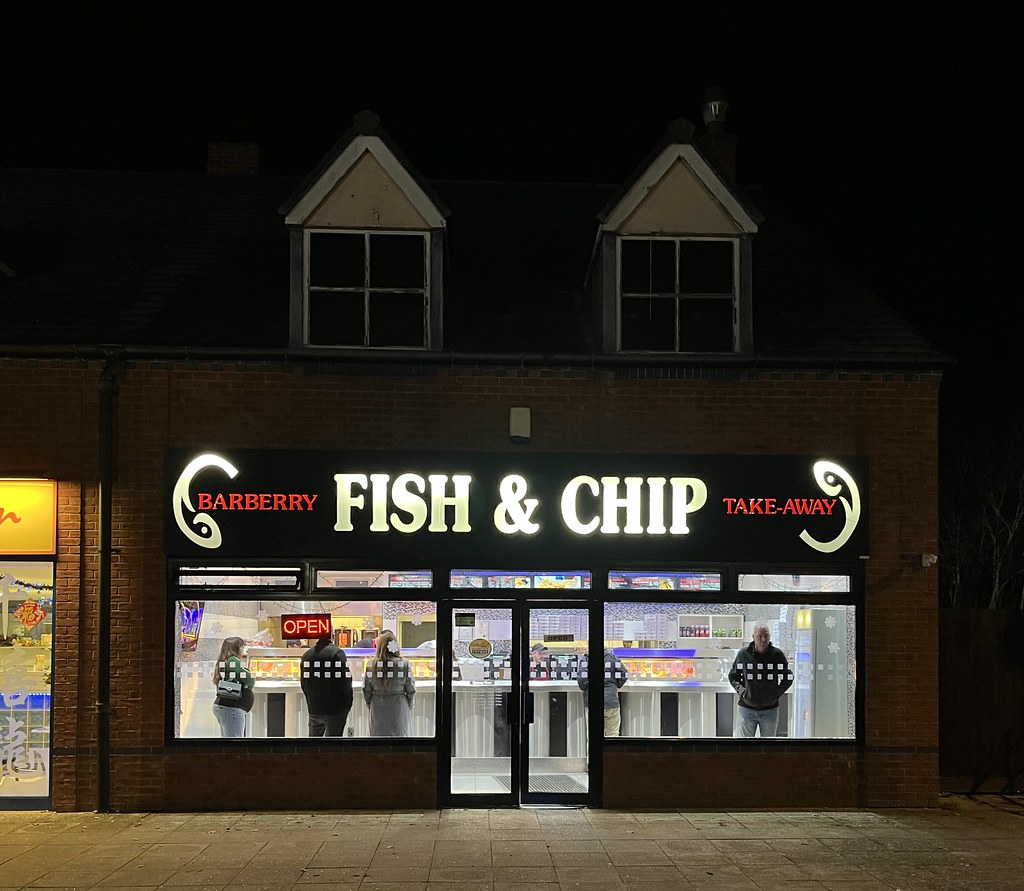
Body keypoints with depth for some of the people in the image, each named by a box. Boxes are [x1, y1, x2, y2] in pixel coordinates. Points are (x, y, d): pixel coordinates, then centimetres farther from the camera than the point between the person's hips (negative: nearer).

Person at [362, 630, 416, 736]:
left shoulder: (371, 665, -8)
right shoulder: (404, 664, -11)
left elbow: (366, 690, 0)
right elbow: (411, 690, -5)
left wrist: (369, 704, 17)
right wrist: (409, 706, 12)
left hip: (378, 708, 1)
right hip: (399, 708, -1)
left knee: (379, 735, 11)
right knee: (401, 735, 7)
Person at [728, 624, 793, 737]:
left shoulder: (777, 655, -3)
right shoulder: (743, 654, -2)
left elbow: (788, 678, 8)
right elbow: (733, 676, 12)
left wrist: (776, 693, -4)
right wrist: (740, 689, -4)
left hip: (770, 710, 0)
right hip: (747, 708, 0)